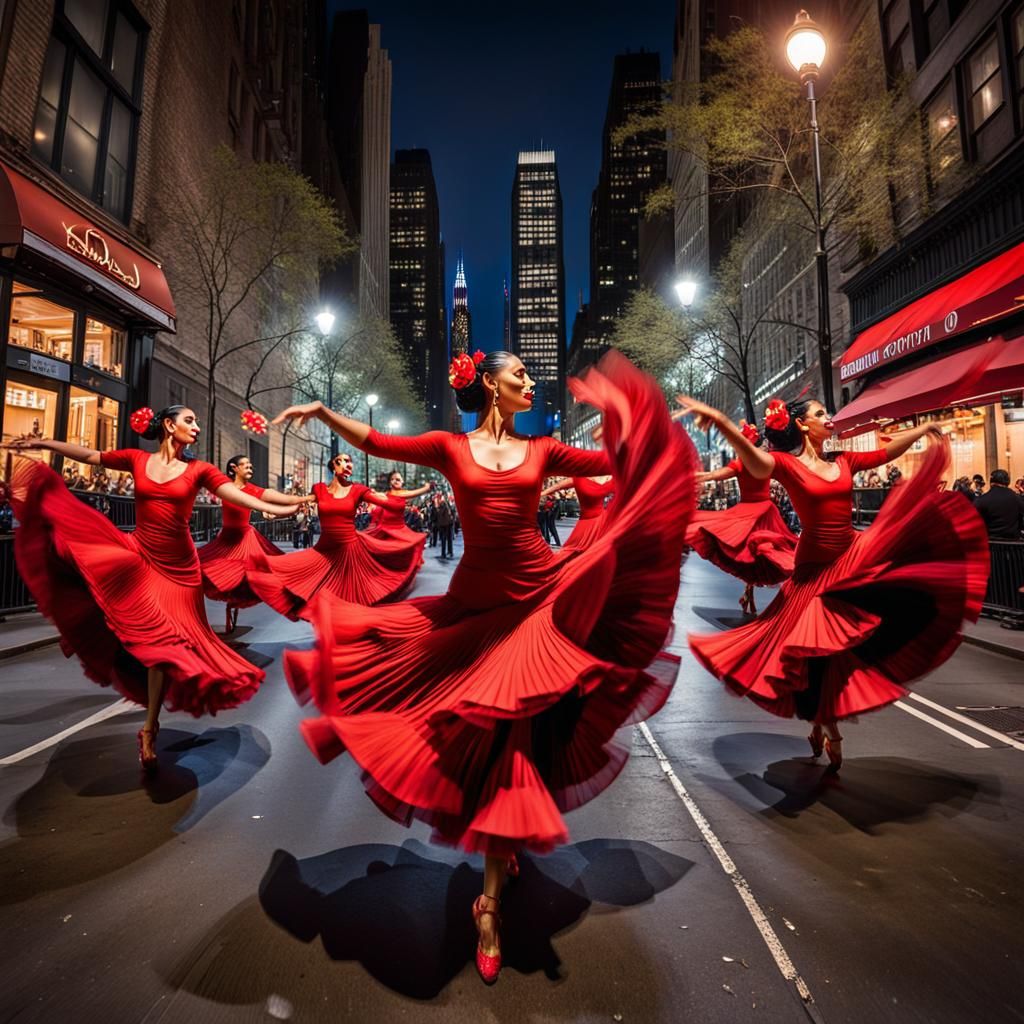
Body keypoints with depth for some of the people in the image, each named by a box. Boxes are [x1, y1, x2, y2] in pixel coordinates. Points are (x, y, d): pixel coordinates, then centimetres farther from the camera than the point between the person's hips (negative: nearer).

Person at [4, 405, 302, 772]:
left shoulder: (198, 469, -4)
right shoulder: (137, 459, 1)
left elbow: (235, 493, -16)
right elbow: (91, 456, 13)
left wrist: (276, 509, -30)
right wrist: (44, 444, 12)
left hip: (177, 565, -2)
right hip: (138, 553, 2)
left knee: (163, 639, 3)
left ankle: (150, 729, 15)